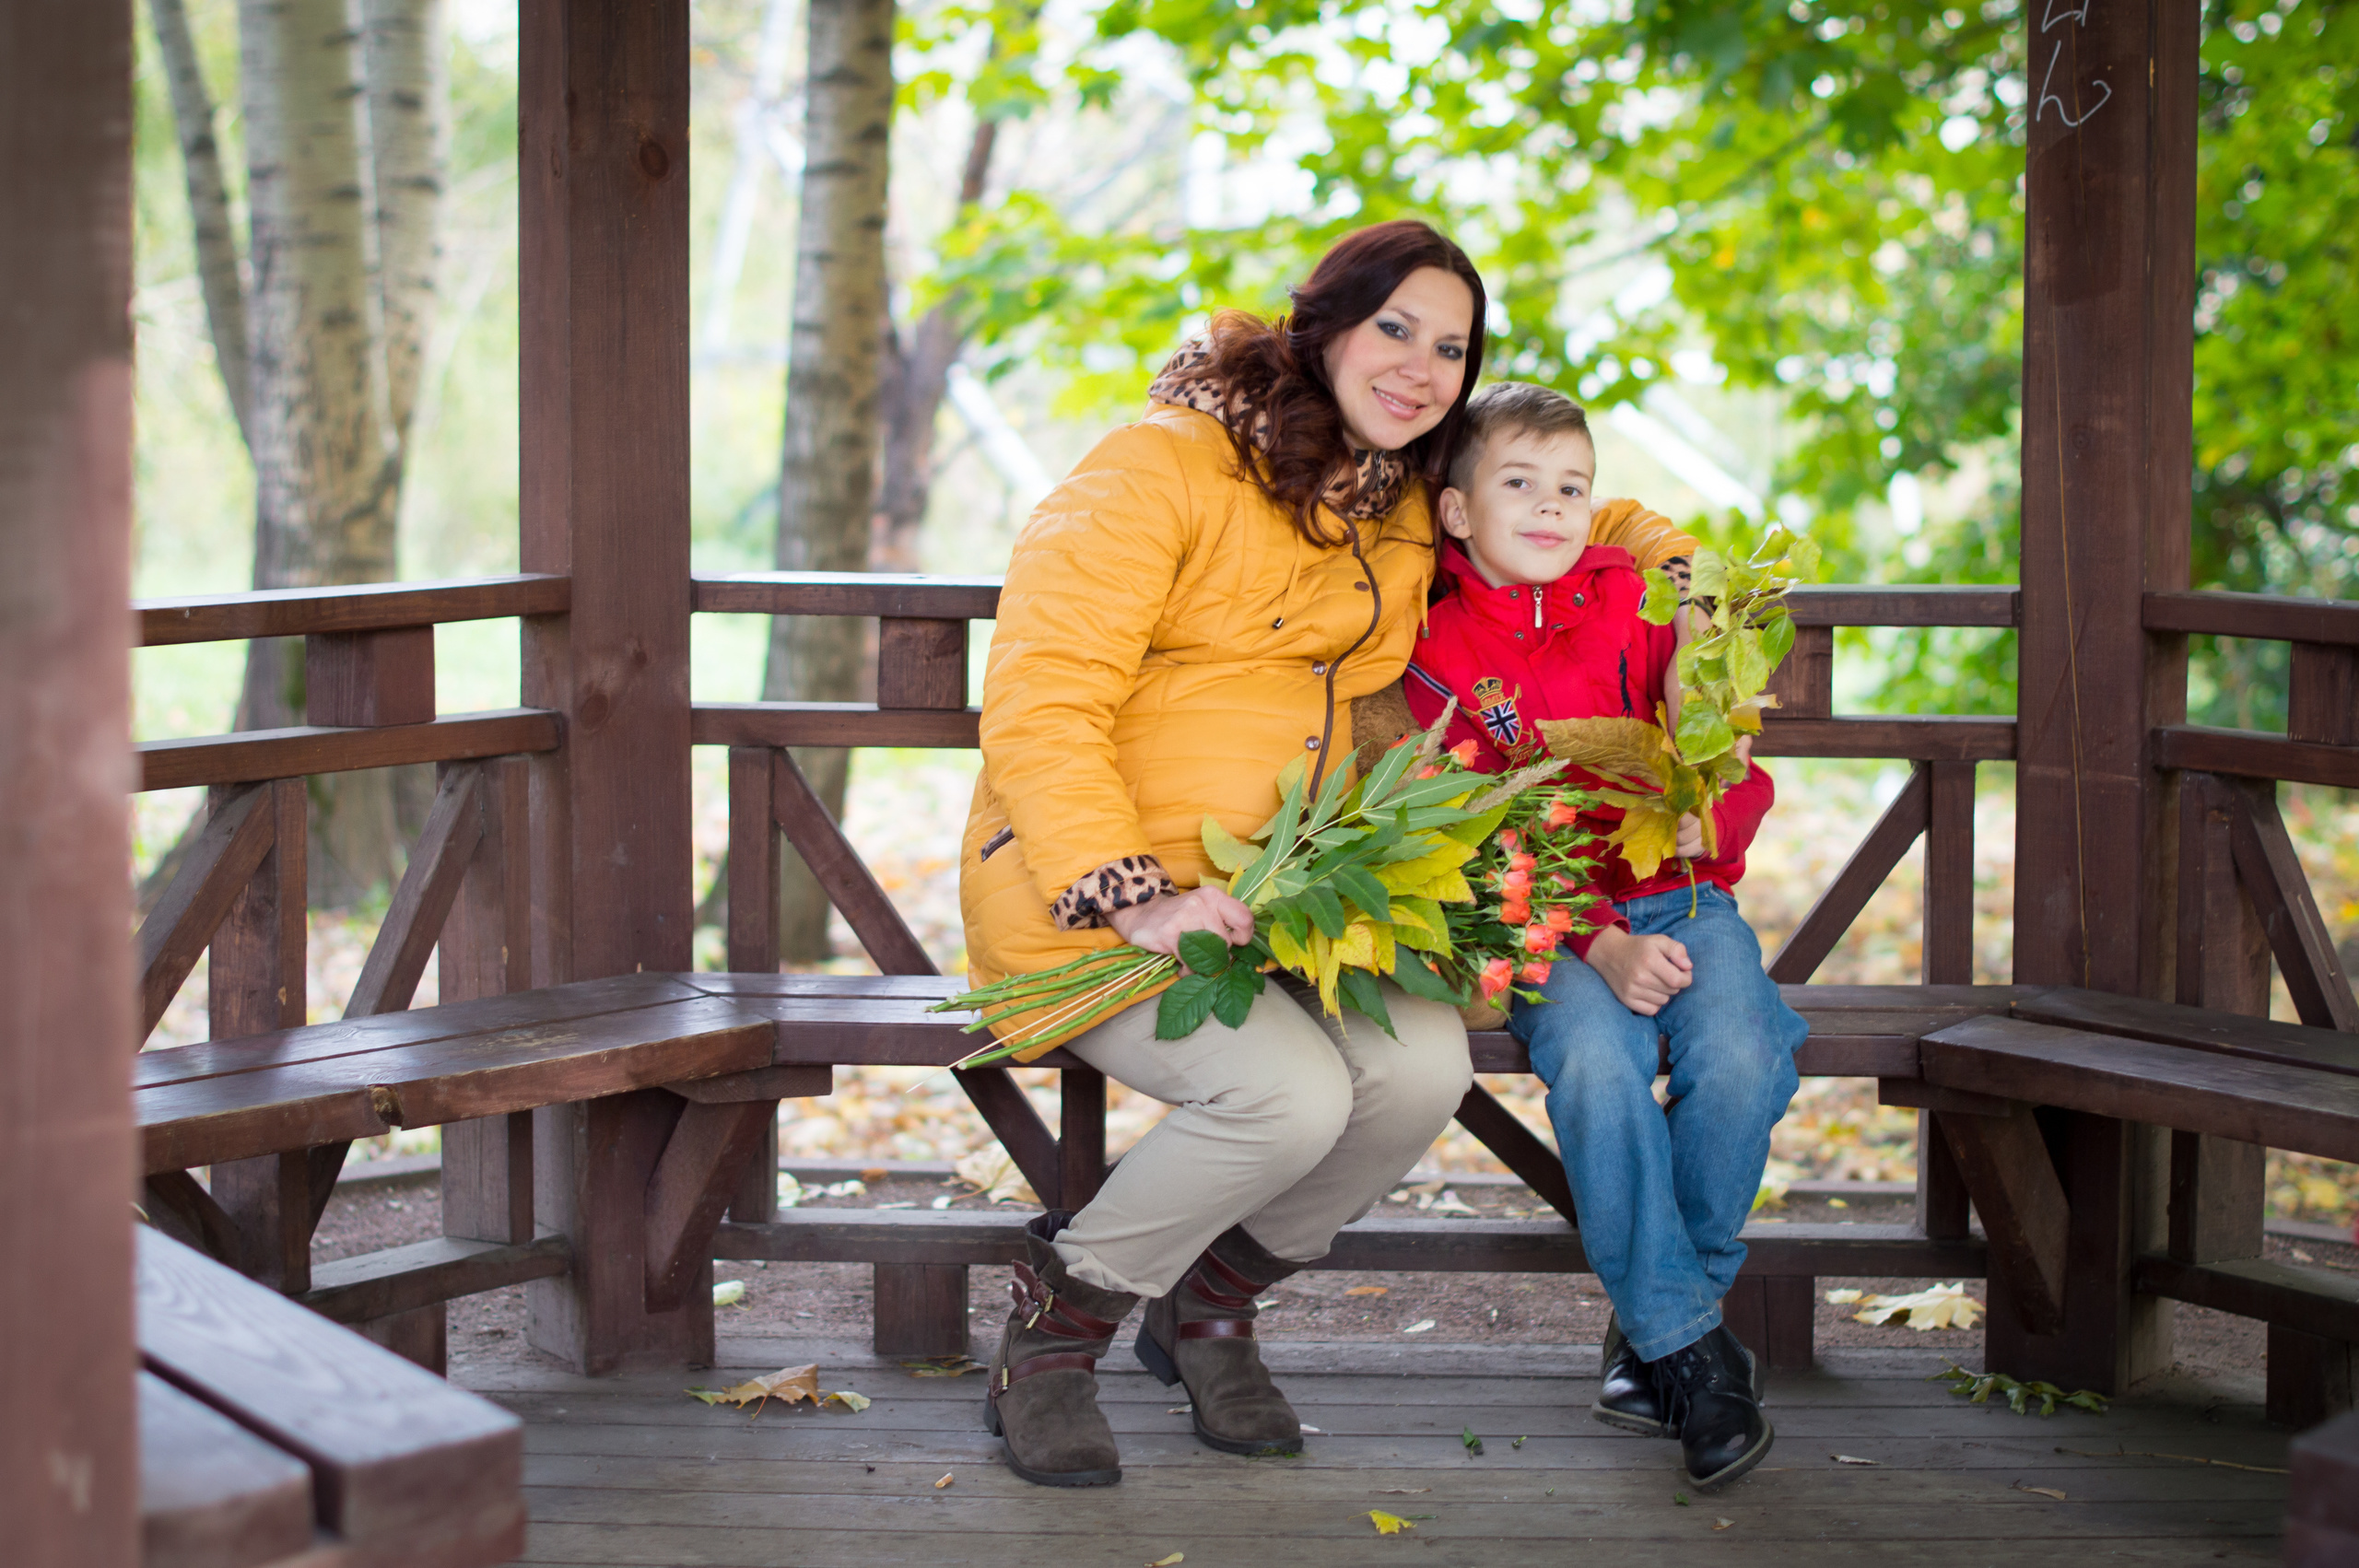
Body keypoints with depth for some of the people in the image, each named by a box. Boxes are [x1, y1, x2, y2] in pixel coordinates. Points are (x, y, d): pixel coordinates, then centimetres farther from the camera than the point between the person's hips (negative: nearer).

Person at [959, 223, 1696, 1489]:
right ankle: (1052, 1333, -4)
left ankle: (1211, 1304, 6)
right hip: (1086, 896, -6)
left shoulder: (1409, 516, 14)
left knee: (1425, 1065, -23)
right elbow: (1038, 706, -15)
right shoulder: (1166, 467, -10)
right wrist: (1136, 901, -25)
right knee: (1291, 1092, -31)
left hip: (1278, 903, 6)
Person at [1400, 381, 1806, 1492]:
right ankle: (1689, 1348, -19)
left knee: (1741, 1053, -29)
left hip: (1680, 898, 2)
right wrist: (1597, 943, -20)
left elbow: (1741, 773, 2)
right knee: (1595, 1056, -33)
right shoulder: (1438, 650, 2)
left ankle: (1656, 1323, -7)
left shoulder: (1644, 607, 4)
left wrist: (1709, 818, -24)